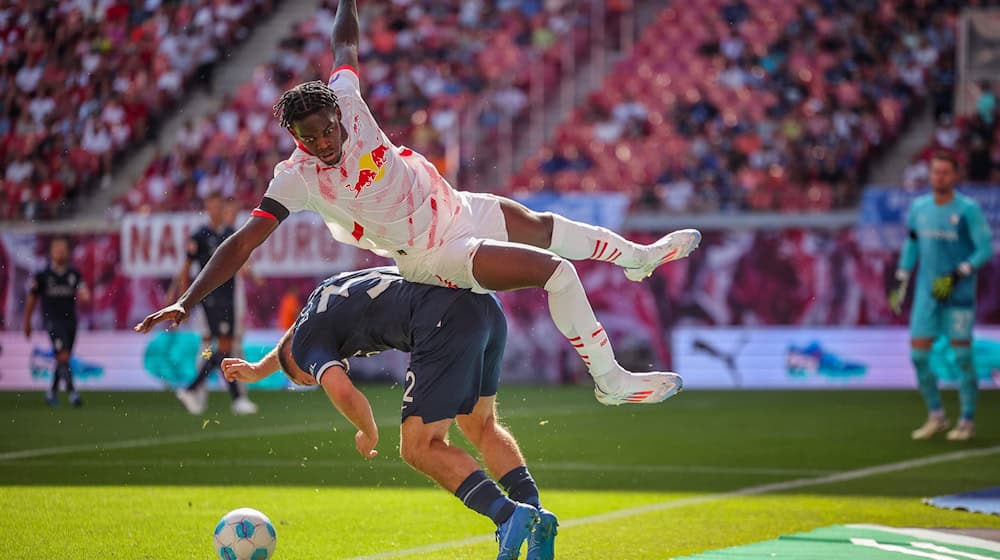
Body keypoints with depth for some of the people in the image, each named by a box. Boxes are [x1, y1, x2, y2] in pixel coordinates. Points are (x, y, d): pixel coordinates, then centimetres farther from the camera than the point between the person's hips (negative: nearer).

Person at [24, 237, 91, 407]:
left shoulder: (74, 274, 5)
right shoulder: (42, 275, -2)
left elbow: (82, 290, -6)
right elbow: (32, 299, 6)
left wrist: (84, 295, -32)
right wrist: (27, 324, 10)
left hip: (70, 320, 4)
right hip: (52, 320, -4)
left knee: (64, 360, 12)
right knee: (63, 356, -19)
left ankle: (52, 392, 30)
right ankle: (72, 392, -23)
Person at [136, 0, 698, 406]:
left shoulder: (346, 101, -15)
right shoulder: (297, 179, -26)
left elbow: (346, 46, 5)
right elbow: (242, 243, -26)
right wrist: (186, 302, -33)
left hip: (458, 205, 7)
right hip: (439, 256, -7)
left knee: (543, 226, 29)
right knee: (556, 271, -17)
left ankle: (637, 256, 57)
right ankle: (610, 379, -5)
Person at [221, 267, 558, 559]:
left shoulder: (307, 343, 9)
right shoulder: (324, 293, 34)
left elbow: (342, 392, -8)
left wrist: (368, 434, 11)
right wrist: (258, 370, 66)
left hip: (446, 322, -9)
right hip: (486, 303, 9)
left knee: (419, 447, 0)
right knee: (480, 426, 24)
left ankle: (509, 515, -16)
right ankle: (533, 509, 6)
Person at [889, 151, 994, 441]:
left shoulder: (969, 210, -8)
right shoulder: (918, 207, 7)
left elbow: (986, 249, -10)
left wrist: (959, 274, -20)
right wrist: (900, 282, 16)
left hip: (959, 295, -4)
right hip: (926, 294, 5)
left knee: (962, 356, -4)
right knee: (918, 355, 0)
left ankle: (967, 421, 8)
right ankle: (936, 416, 17)